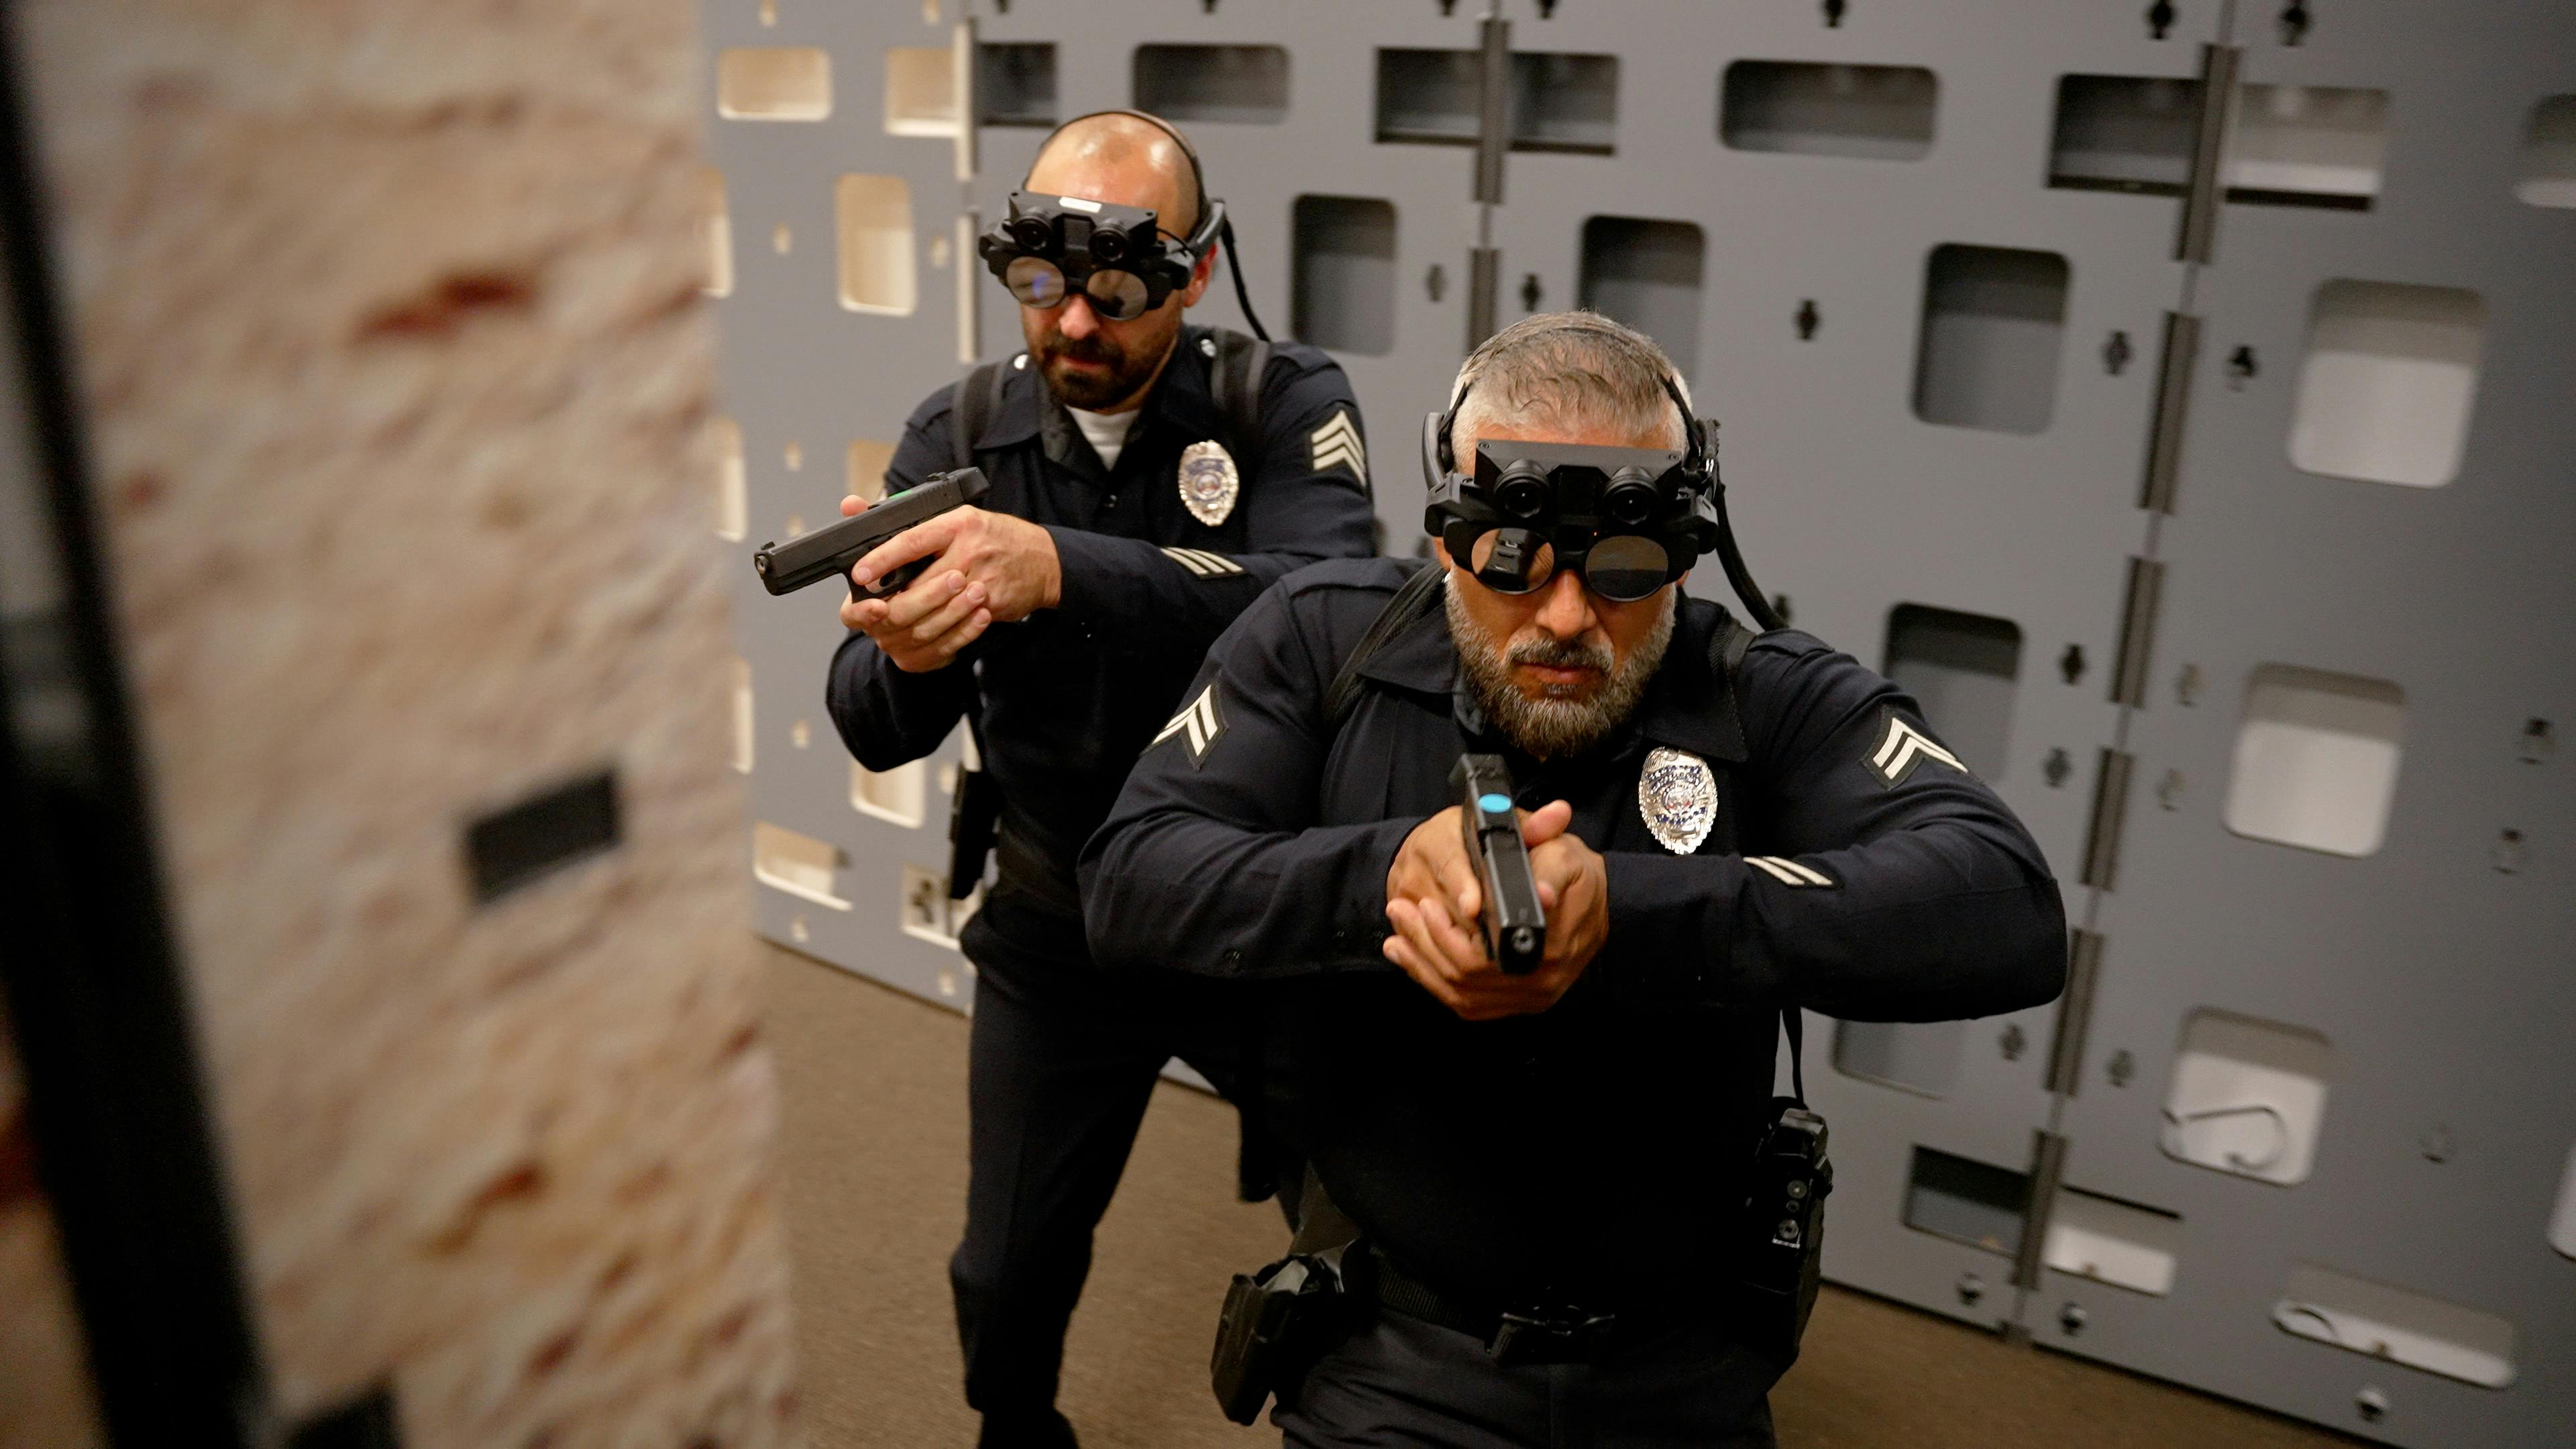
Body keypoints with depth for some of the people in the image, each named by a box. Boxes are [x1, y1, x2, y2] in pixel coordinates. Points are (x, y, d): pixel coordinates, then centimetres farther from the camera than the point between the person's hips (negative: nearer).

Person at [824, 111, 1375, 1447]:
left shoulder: (1287, 406, -11)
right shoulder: (958, 436, -5)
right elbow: (876, 733, -11)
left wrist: (1057, 567, -45)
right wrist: (905, 656, -35)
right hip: (1057, 938, 2)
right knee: (1009, 1279, 16)